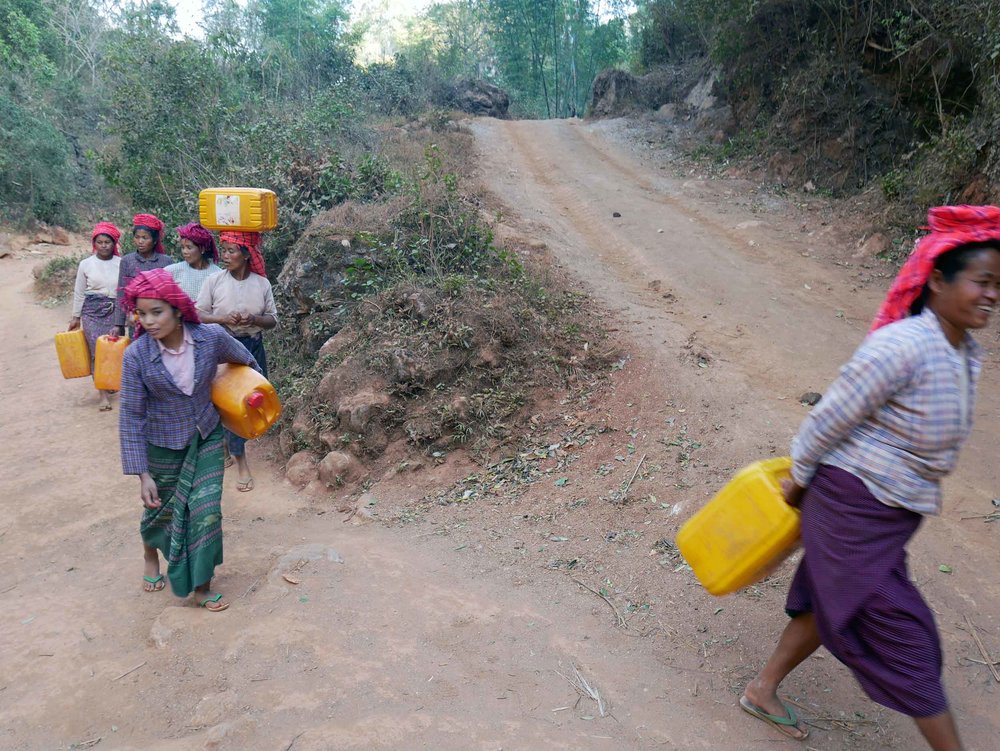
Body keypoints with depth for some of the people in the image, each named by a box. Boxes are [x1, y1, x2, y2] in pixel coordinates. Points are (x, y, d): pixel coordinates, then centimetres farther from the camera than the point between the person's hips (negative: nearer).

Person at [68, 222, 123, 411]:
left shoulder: (122, 263, 0)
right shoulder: (86, 264, 2)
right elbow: (79, 292, 9)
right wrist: (76, 317, 11)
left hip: (115, 311, 0)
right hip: (92, 311, 0)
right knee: (97, 350, -4)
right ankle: (102, 393, 2)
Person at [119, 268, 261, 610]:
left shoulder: (211, 337, -20)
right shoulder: (136, 356, -23)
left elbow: (244, 361, 3)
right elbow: (131, 417, -16)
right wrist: (143, 474, -16)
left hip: (207, 436, 1)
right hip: (163, 446, -1)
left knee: (206, 511, -1)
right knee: (162, 509, 19)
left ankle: (201, 587, 20)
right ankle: (150, 554, 54)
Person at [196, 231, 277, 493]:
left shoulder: (262, 283, -1)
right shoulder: (214, 281, -5)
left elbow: (273, 320, 4)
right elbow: (198, 315, -1)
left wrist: (254, 319, -16)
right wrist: (223, 318, -18)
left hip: (254, 347, 2)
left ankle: (229, 445, 36)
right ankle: (241, 461, 6)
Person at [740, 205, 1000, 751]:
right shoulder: (902, 347, -27)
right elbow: (830, 418, -19)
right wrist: (798, 479, -6)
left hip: (896, 508, 9)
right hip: (854, 505, -9)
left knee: (830, 602, 21)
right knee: (902, 633, 4)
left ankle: (762, 691, 40)